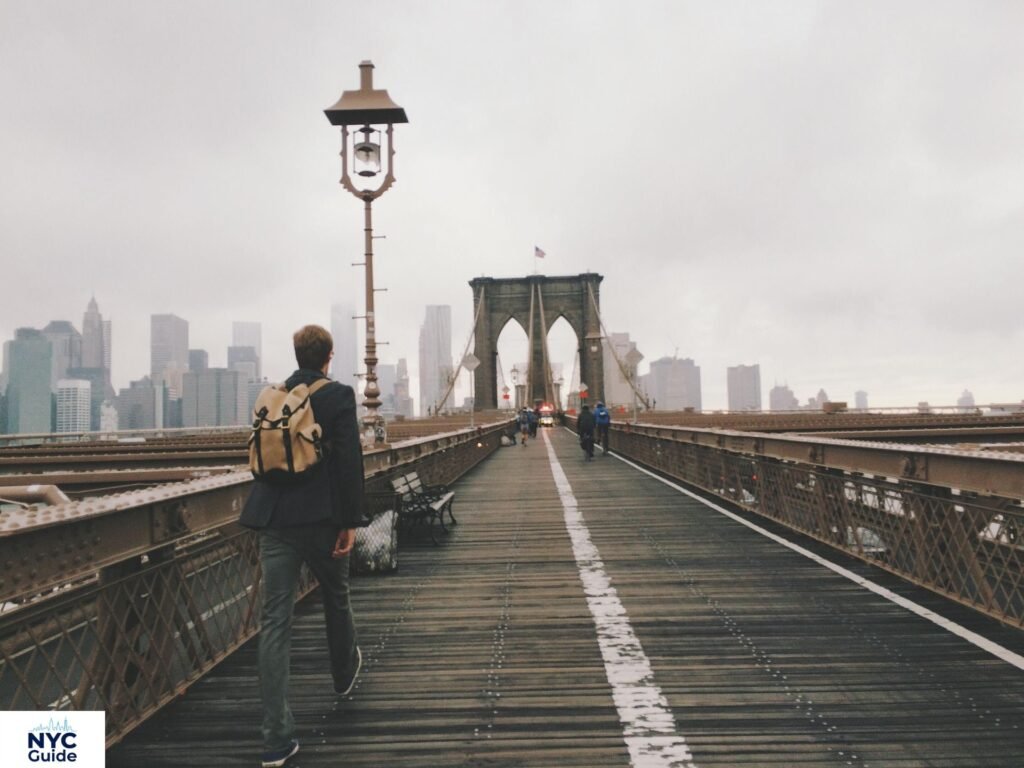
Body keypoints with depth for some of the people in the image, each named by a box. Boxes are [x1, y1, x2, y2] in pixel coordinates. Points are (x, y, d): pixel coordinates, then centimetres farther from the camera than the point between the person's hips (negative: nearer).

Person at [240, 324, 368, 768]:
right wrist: (350, 522, -9)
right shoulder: (339, 396, -6)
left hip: (273, 520, 3)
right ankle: (344, 673, 48)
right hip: (321, 517, -3)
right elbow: (349, 462, -13)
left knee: (275, 622, 2)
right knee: (335, 597, 22)